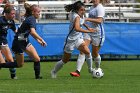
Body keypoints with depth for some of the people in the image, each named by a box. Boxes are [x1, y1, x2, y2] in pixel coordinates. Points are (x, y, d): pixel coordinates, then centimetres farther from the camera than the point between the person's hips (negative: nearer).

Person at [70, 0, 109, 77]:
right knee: (82, 50, -9)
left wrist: (87, 19, -33)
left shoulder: (100, 8, -14)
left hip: (97, 34, -7)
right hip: (89, 32, 7)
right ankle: (78, 71, -15)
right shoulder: (92, 7, 12)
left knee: (95, 54, 8)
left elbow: (99, 20, -28)